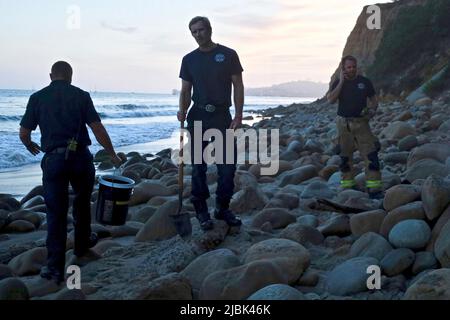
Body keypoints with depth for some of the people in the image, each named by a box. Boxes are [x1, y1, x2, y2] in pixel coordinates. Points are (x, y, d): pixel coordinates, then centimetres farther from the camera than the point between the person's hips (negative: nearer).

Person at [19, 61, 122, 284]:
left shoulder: (37, 98, 5)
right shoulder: (81, 96, 2)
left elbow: (24, 134, 8)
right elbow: (97, 129, -5)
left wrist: (30, 146, 30)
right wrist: (113, 155, 5)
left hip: (53, 159, 0)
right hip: (80, 157, 0)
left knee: (56, 212, 2)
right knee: (82, 203, 22)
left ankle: (55, 267, -2)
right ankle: (82, 245, 39)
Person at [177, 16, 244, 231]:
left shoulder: (228, 55, 2)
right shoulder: (189, 59, 9)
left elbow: (238, 85, 1)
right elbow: (185, 90, 10)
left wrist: (238, 115, -8)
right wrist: (183, 110, -10)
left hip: (222, 116, -1)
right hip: (198, 117, 2)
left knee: (228, 165, -1)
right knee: (199, 167, 3)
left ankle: (222, 208, 14)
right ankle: (201, 211, 13)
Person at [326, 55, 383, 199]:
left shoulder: (365, 82, 5)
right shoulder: (338, 83, 4)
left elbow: (374, 99, 14)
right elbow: (330, 100, -11)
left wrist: (372, 109, -7)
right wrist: (341, 82, -12)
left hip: (361, 122, -1)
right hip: (343, 123, 1)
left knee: (370, 154, -11)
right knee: (345, 156, 7)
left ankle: (374, 189, -10)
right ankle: (346, 186, 17)